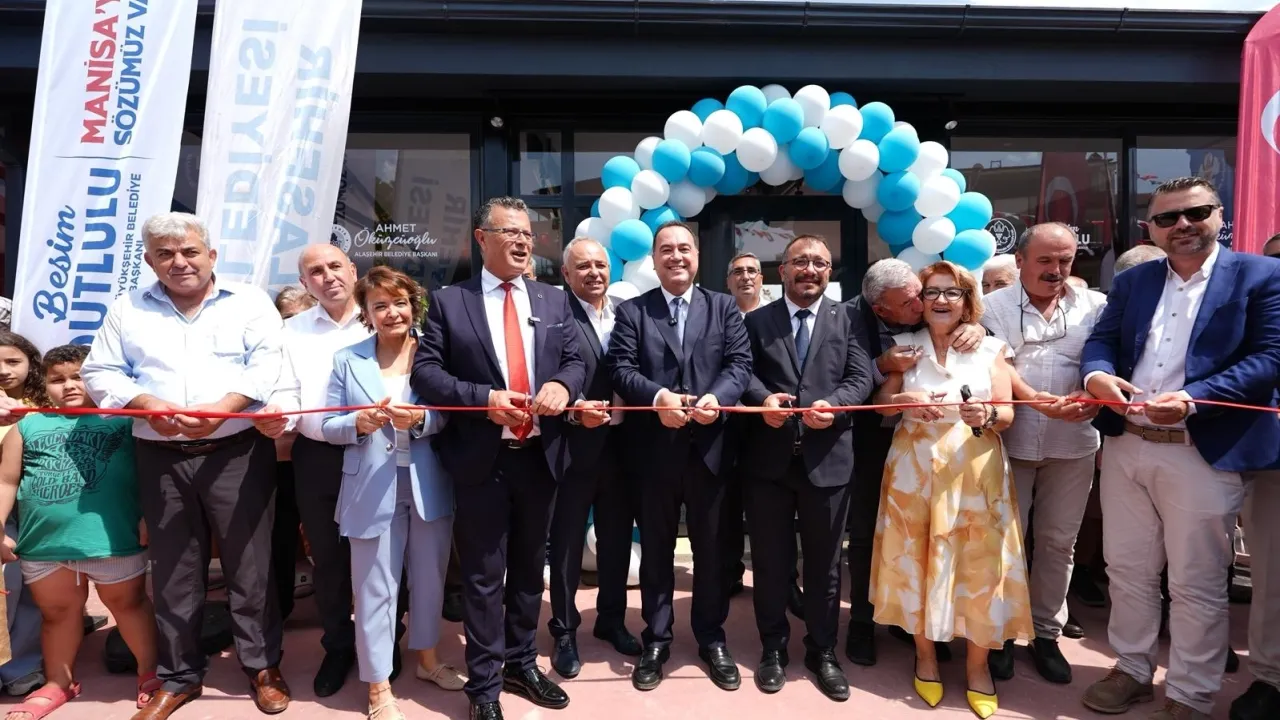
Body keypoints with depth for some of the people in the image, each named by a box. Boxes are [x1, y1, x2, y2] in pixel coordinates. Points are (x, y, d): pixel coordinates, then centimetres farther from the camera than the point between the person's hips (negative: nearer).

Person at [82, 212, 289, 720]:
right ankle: (178, 676, 27)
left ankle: (263, 666, 18)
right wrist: (148, 404, -11)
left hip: (238, 452, -3)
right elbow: (100, 373, 8)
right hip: (161, 459, 3)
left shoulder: (249, 301, 3)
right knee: (173, 571, 12)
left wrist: (221, 409, -21)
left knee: (250, 565, 3)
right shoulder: (127, 310, 12)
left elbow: (268, 364, -8)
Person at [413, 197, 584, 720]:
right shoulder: (448, 302, -1)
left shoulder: (554, 301, 9)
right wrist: (482, 398, -21)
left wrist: (562, 384, -16)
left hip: (539, 456, 4)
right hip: (481, 460, -3)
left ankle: (522, 665, 37)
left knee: (529, 567, 18)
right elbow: (425, 371, -7)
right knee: (483, 575, 7)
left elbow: (575, 360, 7)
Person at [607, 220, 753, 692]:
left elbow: (740, 363, -2)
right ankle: (656, 641, 28)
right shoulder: (632, 311, 5)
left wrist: (717, 397, -22)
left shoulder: (724, 307, 8)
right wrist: (658, 396, -24)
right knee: (656, 549, 12)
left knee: (711, 547, 13)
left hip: (710, 447, 1)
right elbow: (621, 368, -6)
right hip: (653, 449, 0)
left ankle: (712, 639, 30)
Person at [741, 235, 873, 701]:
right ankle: (773, 649, 30)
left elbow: (861, 377, -2)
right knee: (770, 561, 12)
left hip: (827, 458, 0)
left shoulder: (847, 321, 7)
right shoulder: (757, 321, 7)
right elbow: (743, 371, -3)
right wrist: (763, 399, -23)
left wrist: (833, 404, -21)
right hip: (769, 457, 0)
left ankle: (823, 653, 30)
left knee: (824, 562, 13)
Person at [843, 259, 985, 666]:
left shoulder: (927, 312, -11)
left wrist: (976, 328, -22)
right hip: (870, 440, -3)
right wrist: (884, 365, -36)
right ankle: (862, 622, 25)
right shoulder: (851, 319, -21)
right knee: (866, 533, 9)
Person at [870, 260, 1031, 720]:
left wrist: (988, 415, -22)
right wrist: (906, 399, -20)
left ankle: (977, 664, 20)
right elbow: (879, 402, -1)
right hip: (916, 470, 1)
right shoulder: (904, 346, 5)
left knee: (979, 562, 1)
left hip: (975, 471, 0)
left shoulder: (989, 349, 4)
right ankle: (925, 654, 25)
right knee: (918, 559, 6)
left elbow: (1008, 414, -1)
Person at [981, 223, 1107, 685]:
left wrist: (1094, 398, -20)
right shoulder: (995, 306, 1)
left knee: (1058, 542, 11)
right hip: (1010, 441, -2)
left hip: (1073, 444, 2)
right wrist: (1037, 400, -24)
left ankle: (1047, 633, 25)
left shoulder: (1095, 305, 7)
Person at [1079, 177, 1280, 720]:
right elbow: (1101, 340, 9)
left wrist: (1192, 398, -24)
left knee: (1197, 585, 7)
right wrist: (1097, 374, -16)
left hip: (1205, 454, -4)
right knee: (1128, 570, 15)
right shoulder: (1131, 281, 13)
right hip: (1125, 447, 5)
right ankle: (1132, 670, 32)